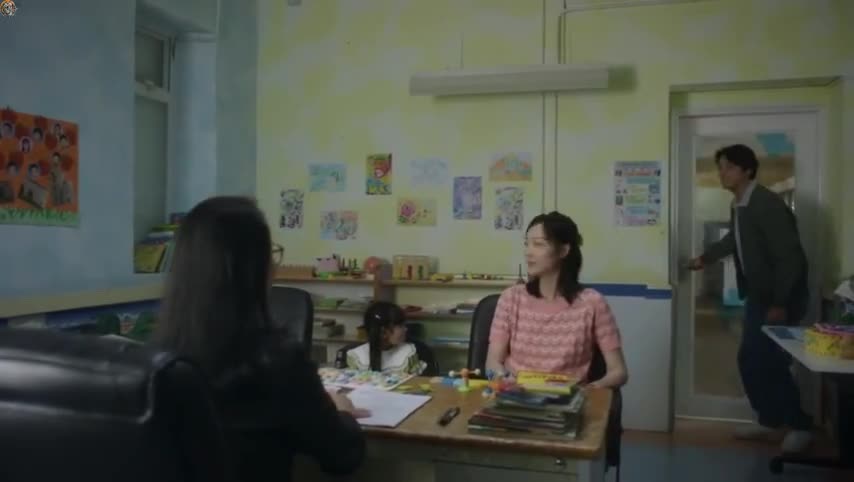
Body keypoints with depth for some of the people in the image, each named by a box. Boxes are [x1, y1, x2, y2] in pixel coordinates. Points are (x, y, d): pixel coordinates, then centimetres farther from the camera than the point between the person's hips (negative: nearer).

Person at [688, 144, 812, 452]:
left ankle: (800, 426, 14)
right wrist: (705, 259, 38)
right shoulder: (738, 206, 4)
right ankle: (769, 420, 26)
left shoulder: (769, 205, -22)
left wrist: (780, 304, -24)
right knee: (749, 358, 10)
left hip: (782, 298, -8)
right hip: (757, 295, 9)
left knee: (771, 361, -5)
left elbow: (790, 257, -24)